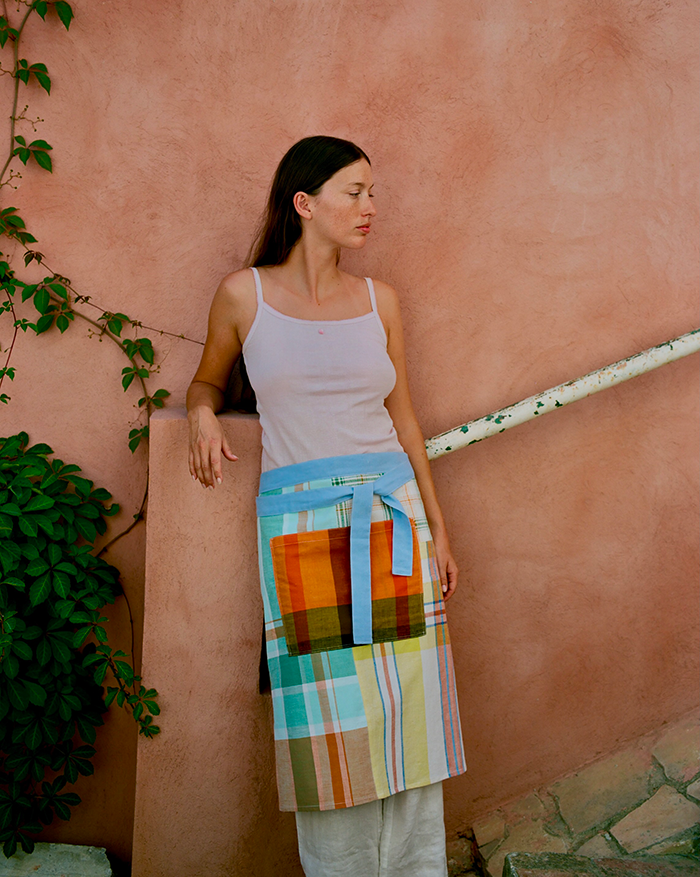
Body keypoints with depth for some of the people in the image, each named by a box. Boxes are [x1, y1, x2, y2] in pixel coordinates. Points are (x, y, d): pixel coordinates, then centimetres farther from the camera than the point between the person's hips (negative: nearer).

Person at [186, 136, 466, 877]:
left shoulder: (378, 300, 9)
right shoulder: (243, 294, 2)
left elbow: (401, 415, 13)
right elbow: (209, 378, 17)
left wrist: (436, 528, 12)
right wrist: (201, 415, -7)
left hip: (391, 513, 3)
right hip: (299, 522, -2)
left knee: (406, 711, 6)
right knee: (331, 718, 2)